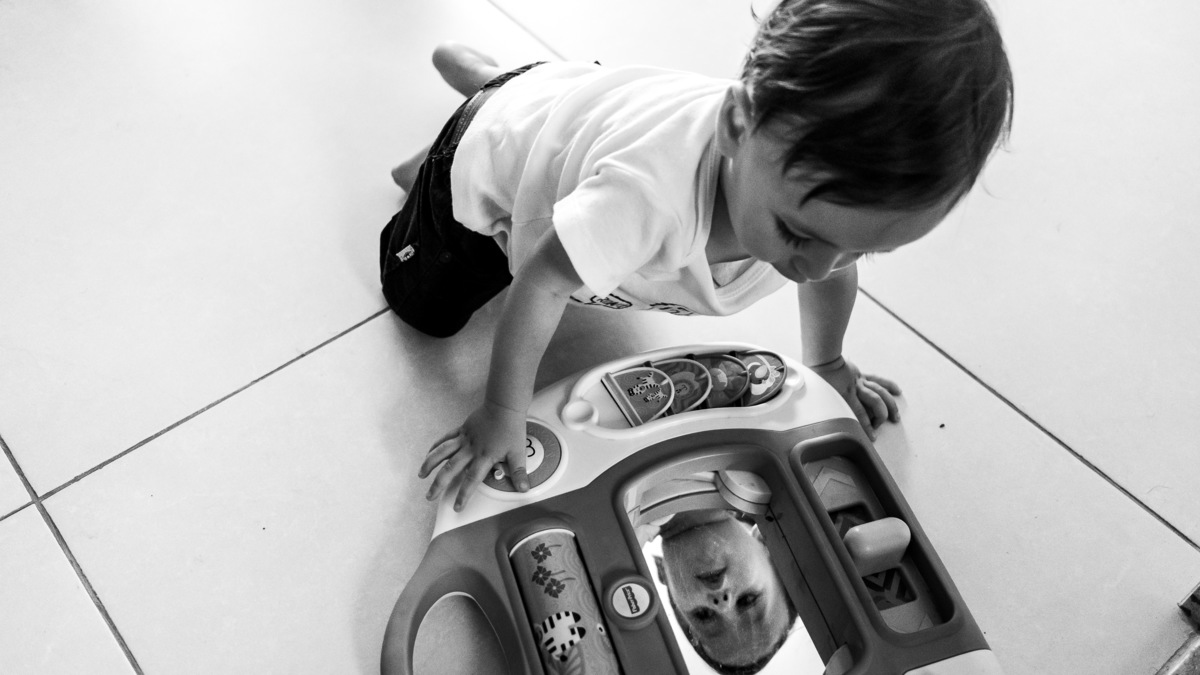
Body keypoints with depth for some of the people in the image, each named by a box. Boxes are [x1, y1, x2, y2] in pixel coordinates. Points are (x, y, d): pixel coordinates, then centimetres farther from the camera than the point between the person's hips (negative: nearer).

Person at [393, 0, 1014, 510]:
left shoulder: (844, 181, -31)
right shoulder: (647, 194, -52)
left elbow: (832, 265, -8)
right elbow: (539, 285, -37)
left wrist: (827, 364, 4)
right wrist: (502, 413, -28)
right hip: (496, 145, -4)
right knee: (426, 308, 13)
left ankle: (489, 78, 39)